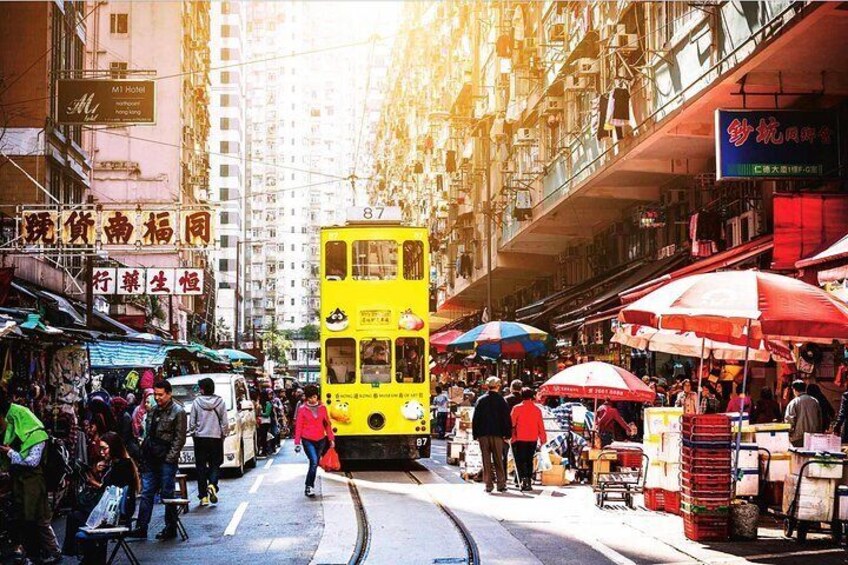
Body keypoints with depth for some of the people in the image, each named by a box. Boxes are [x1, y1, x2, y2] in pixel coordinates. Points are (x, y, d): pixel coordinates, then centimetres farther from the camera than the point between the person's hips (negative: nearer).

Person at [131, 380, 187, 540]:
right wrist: (143, 454, 12)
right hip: (150, 459, 7)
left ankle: (170, 528, 9)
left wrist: (170, 458, -14)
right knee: (146, 493, 5)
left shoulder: (178, 412, -6)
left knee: (167, 494, 0)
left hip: (167, 460, -7)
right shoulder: (153, 411, 15)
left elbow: (179, 438, -10)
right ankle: (141, 528, 6)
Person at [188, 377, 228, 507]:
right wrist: (224, 434, 13)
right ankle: (212, 484, -16)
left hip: (200, 438, 0)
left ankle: (203, 496, 5)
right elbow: (225, 422, -1)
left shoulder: (197, 402, -5)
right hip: (216, 438, 0)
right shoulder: (220, 402, -3)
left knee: (201, 467, 6)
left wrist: (193, 433, 14)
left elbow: (192, 422, -1)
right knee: (215, 464, 11)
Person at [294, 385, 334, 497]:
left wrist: (331, 438, 8)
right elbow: (298, 426, -3)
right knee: (314, 462, -19)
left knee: (315, 464, 11)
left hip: (320, 440, 4)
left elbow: (327, 424, 10)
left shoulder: (322, 408, 5)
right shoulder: (302, 409, -4)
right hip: (308, 440, -4)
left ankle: (310, 486, 23)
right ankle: (309, 487, -11)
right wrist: (297, 442, -6)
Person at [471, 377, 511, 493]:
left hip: (483, 435, 1)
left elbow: (475, 419, 3)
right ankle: (501, 484, 2)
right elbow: (507, 419, -3)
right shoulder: (501, 401, -3)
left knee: (486, 460, 4)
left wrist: (475, 434, 8)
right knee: (498, 460, 6)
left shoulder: (481, 400, 1)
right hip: (497, 435, -1)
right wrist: (507, 434, 3)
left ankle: (488, 484, 2)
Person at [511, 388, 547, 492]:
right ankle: (528, 482, 14)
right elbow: (541, 425, 7)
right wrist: (543, 438, 16)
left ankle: (523, 479, -21)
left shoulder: (517, 408, -7)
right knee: (529, 460, 14)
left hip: (520, 439, -3)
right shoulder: (537, 409, 2)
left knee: (520, 461, -1)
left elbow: (511, 423, -4)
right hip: (533, 439, 3)